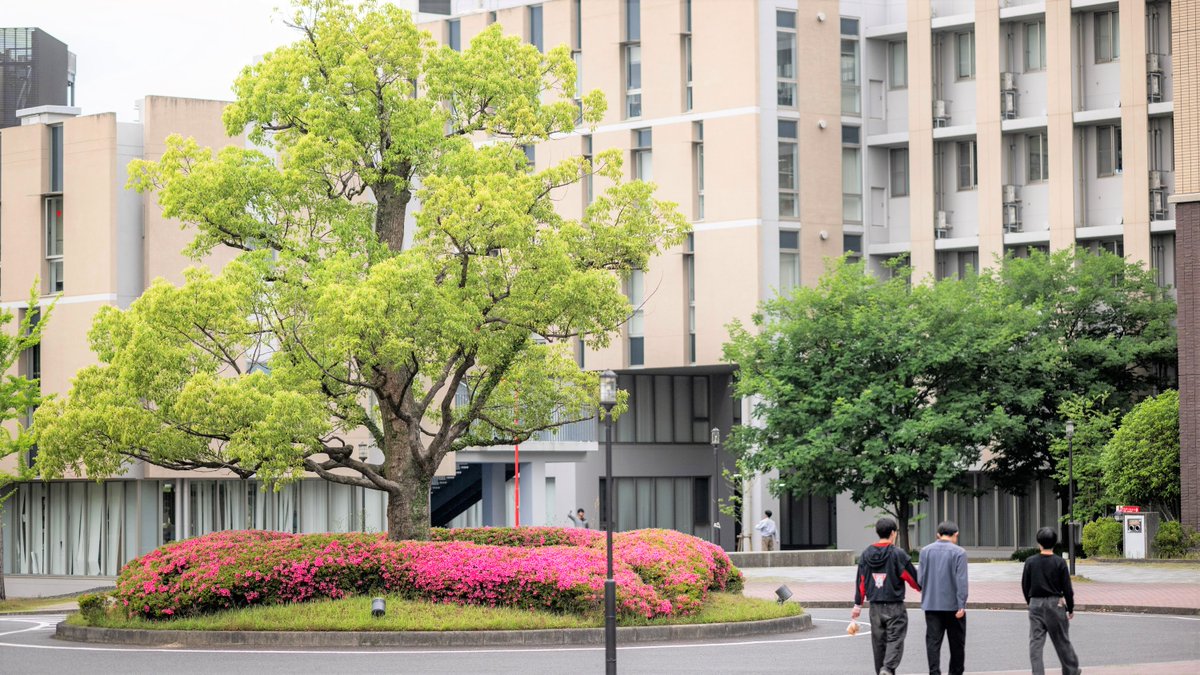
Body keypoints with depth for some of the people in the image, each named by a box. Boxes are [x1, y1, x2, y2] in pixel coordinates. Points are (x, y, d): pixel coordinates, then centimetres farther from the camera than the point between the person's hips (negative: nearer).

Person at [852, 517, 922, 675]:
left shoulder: (866, 554, 6)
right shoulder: (897, 554, -10)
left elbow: (861, 581, 9)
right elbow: (913, 577, -4)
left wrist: (858, 604, 15)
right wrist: (924, 589, 17)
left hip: (875, 607, 5)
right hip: (895, 606, -5)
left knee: (878, 641, 13)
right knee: (895, 639, -5)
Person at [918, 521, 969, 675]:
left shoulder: (925, 551, 4)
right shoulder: (958, 552, -7)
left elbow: (919, 579, 3)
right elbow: (961, 581, -13)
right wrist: (961, 605, -14)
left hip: (931, 604, 3)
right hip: (953, 604, -3)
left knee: (933, 641, 2)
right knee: (956, 643, 10)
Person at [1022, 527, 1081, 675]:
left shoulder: (1030, 562, -3)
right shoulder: (1059, 563, -8)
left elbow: (1025, 586, 4)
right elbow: (1067, 588, -5)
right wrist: (1070, 608, 6)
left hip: (1035, 603, 1)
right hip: (1055, 603, -1)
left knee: (1035, 641, 2)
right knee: (1062, 640, 11)